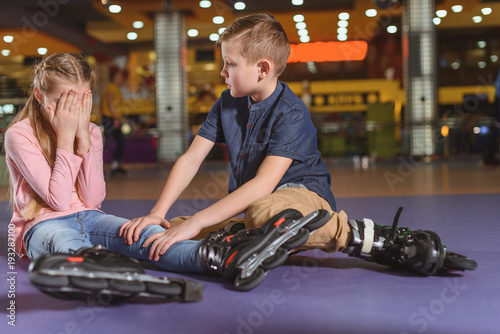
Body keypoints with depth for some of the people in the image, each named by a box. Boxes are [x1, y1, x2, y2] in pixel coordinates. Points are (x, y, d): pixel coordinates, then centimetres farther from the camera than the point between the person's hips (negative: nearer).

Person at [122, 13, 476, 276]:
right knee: (170, 232, -10)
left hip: (303, 193, -6)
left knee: (264, 212, -44)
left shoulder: (291, 114, -18)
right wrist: (158, 213, -15)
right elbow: (191, 160, -1)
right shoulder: (227, 104, 4)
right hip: (245, 206, 6)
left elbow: (263, 185, -28)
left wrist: (196, 222, -33)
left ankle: (375, 238, -29)